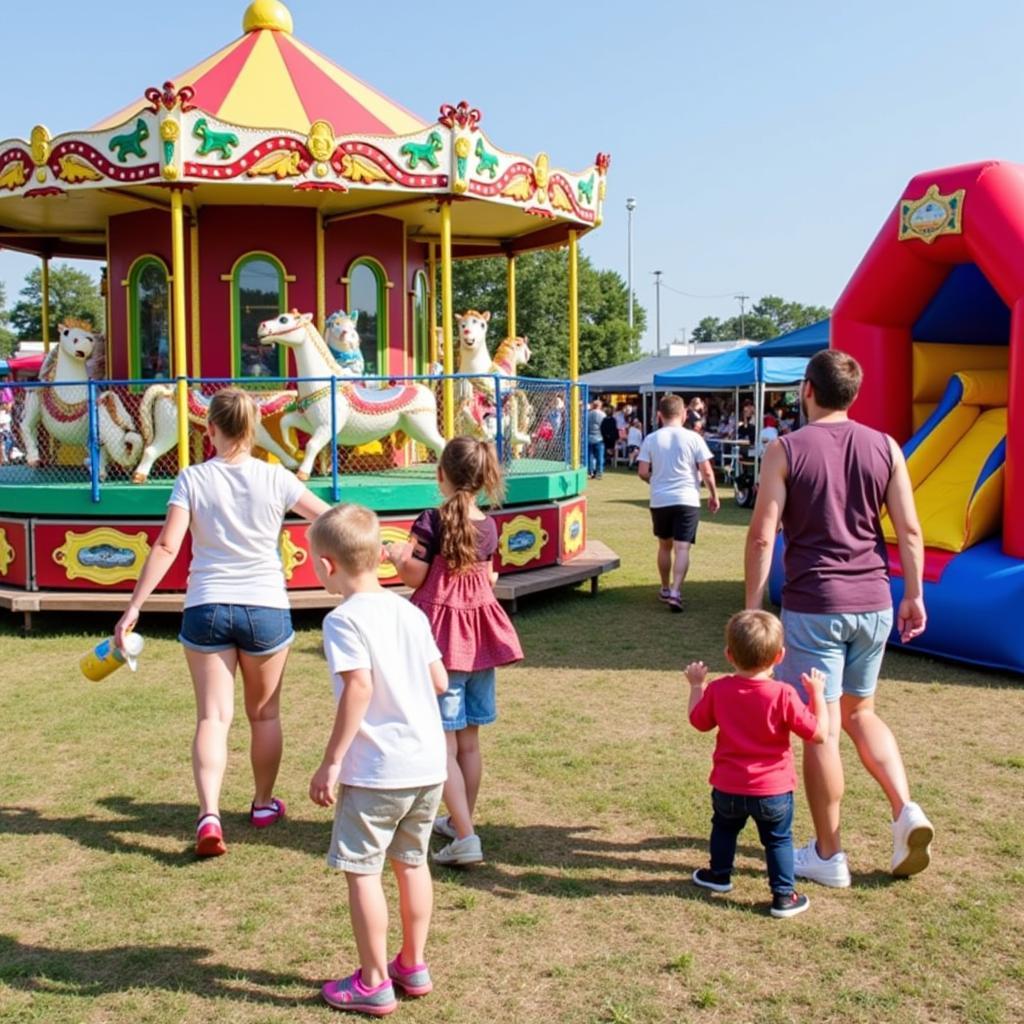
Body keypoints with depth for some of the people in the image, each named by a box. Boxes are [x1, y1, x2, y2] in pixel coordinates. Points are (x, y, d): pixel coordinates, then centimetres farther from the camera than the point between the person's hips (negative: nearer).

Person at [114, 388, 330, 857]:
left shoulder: (193, 479, -4)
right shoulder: (275, 478, -2)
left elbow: (166, 547, -10)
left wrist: (133, 608, -7)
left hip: (206, 608, 0)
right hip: (266, 608, 1)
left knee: (214, 715, 1)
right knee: (264, 713, 17)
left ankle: (209, 814, -15)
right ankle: (264, 804, 33)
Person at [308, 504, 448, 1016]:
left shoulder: (344, 619, -13)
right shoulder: (410, 612, 7)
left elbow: (358, 688, -22)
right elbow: (440, 681, 7)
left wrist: (330, 762, -17)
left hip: (376, 770, -7)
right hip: (428, 763, 7)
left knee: (361, 870, 6)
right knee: (411, 862, 19)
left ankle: (374, 983, 14)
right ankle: (413, 966, 31)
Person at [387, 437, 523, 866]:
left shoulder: (432, 521, -14)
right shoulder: (488, 526, 2)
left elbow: (413, 576, -11)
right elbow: (486, 577, 10)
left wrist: (398, 556, 8)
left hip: (442, 635, -6)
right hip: (479, 633, 6)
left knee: (442, 742, -3)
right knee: (469, 739, 16)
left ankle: (465, 837, -10)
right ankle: (459, 820, 30)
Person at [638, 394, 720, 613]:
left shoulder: (651, 439, 0)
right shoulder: (693, 438, -4)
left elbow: (643, 472, -2)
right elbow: (707, 472, -4)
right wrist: (713, 494, 10)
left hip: (660, 500, 2)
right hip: (687, 499, -2)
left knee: (665, 546, 18)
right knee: (682, 548, -5)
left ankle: (666, 589, 30)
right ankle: (675, 592, -19)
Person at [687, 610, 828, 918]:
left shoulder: (717, 690, -10)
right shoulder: (783, 695, -20)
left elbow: (698, 721, 8)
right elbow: (818, 733, -15)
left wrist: (696, 685, 19)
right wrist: (817, 693, -4)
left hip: (727, 788, 3)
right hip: (774, 791, -3)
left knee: (724, 827, 28)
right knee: (778, 840, 14)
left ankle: (719, 875, 43)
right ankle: (783, 896, 16)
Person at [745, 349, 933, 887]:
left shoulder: (786, 451, -6)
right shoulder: (884, 448, 3)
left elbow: (762, 536, -9)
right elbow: (909, 530, 3)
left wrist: (752, 605, -2)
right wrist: (913, 595, 13)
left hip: (813, 606, -4)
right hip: (873, 603, 5)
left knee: (820, 730, 4)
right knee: (860, 711, 24)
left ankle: (827, 855, 14)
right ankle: (906, 811, 7)